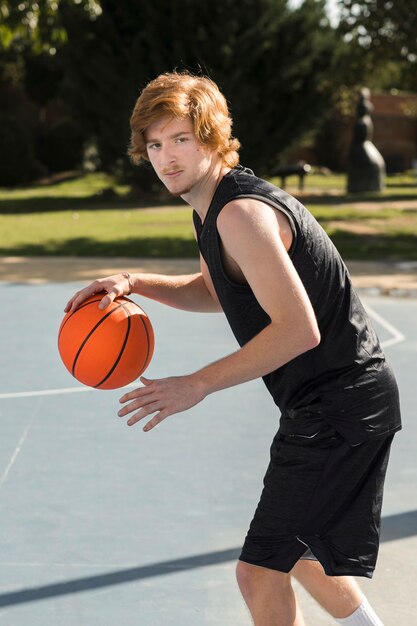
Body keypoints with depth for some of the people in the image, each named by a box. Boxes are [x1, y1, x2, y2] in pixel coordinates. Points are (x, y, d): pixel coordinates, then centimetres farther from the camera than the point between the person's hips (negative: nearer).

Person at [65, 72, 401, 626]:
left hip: (340, 406, -11)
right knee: (299, 555, 25)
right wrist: (133, 284, 8)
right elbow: (215, 291, 26)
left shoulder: (241, 212, -23)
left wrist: (198, 385, -25)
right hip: (320, 405, 11)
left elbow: (299, 329, -28)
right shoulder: (211, 206, 10)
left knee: (260, 572, -10)